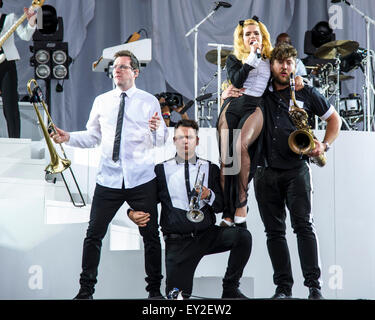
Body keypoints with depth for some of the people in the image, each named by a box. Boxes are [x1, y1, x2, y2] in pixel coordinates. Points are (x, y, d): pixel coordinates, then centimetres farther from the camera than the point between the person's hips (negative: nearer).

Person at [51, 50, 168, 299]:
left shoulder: (149, 101, 5)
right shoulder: (102, 102, 12)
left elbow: (161, 141, 1)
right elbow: (93, 137, 16)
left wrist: (156, 130, -22)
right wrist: (69, 138, 0)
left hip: (141, 179, -2)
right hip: (108, 180, 2)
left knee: (151, 236, 1)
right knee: (94, 234, -3)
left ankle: (155, 289, 12)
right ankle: (86, 290, 4)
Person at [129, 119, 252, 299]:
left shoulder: (210, 169, 10)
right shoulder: (161, 170, 7)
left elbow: (221, 206, 7)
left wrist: (209, 195, -15)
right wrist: (133, 214, -14)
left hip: (208, 235, 2)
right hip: (178, 242, -2)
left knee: (243, 236, -26)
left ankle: (230, 288, -10)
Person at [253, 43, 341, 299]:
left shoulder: (307, 93, 7)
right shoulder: (262, 93, 10)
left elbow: (334, 119, 17)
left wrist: (325, 145, 1)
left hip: (296, 169, -3)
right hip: (266, 172, 3)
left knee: (304, 225, -13)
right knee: (274, 230, 3)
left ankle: (314, 286, -14)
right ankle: (283, 287, 7)